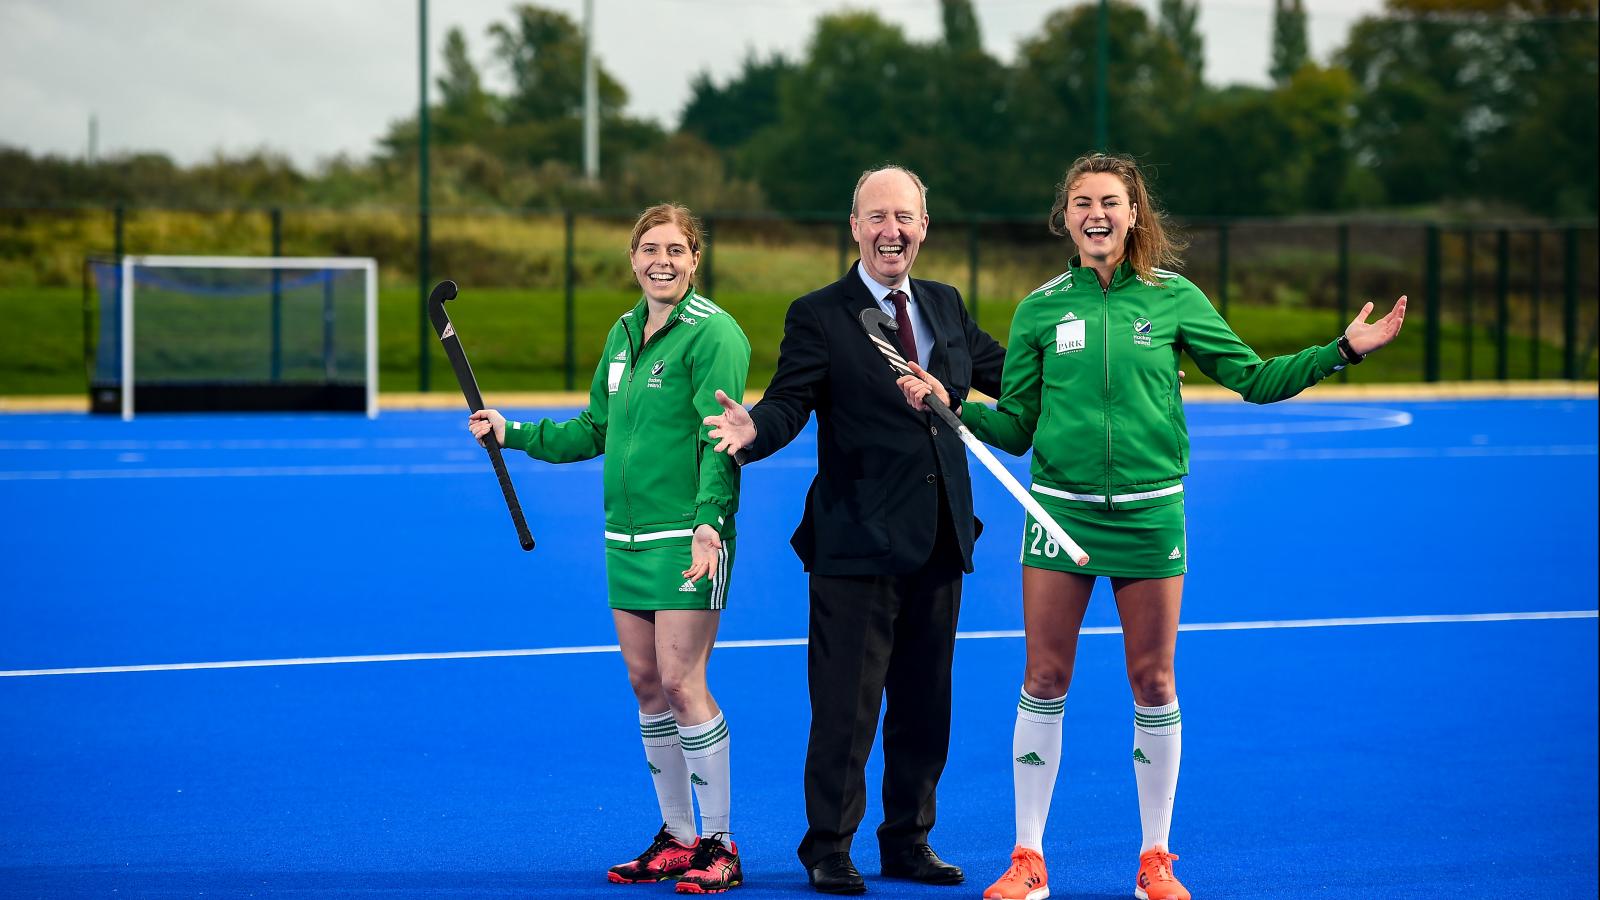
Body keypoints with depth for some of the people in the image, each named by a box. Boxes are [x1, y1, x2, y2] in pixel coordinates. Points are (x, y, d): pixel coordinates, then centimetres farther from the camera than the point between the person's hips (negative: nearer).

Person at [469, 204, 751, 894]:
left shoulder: (713, 333, -8)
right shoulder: (623, 333, 15)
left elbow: (721, 440, -16)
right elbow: (594, 430, 24)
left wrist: (709, 523, -25)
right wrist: (512, 433, 17)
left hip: (688, 536, -8)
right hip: (626, 537, 8)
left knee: (680, 680, -11)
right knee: (645, 682, 8)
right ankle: (676, 837, 18)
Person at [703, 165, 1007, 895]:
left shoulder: (946, 306, 11)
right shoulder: (818, 316, -6)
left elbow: (1008, 375, 20)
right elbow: (789, 404, -15)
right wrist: (752, 429, -36)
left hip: (939, 540, 6)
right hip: (857, 542, -5)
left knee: (924, 703, 13)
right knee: (846, 705, -2)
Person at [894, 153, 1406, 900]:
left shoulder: (1174, 298, 3)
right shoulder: (1040, 310, 4)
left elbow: (1252, 377, 7)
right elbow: (1015, 425, 8)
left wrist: (1342, 351, -1)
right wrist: (950, 405, -7)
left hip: (1149, 512, 0)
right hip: (1061, 510, 0)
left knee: (1153, 683, 4)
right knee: (1044, 681, 1)